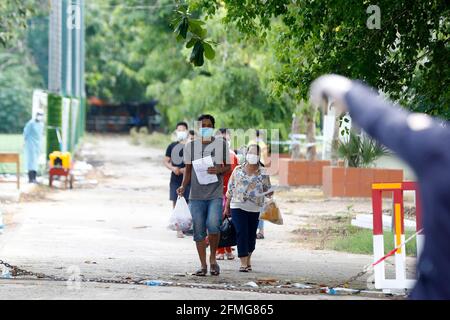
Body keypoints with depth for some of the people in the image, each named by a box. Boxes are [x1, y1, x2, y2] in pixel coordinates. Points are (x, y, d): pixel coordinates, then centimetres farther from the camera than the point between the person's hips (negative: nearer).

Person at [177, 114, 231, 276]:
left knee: (213, 225, -21)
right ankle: (203, 265, 11)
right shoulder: (190, 146, 8)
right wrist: (183, 186, -4)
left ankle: (213, 258, 1)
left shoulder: (221, 144, 6)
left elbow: (228, 167, 10)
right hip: (196, 195, 2)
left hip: (215, 194, -2)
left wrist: (219, 170, -12)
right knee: (199, 231, 2)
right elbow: (188, 170, 13)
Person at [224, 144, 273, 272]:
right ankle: (243, 263, -12)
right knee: (241, 233, -11)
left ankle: (248, 259, 29)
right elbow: (230, 189, 10)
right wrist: (227, 206, 11)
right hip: (238, 207, -1)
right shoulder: (238, 170, 4)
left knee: (251, 235, 8)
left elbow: (267, 191, 7)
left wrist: (270, 193, -17)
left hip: (255, 208, 1)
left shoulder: (263, 173, 2)